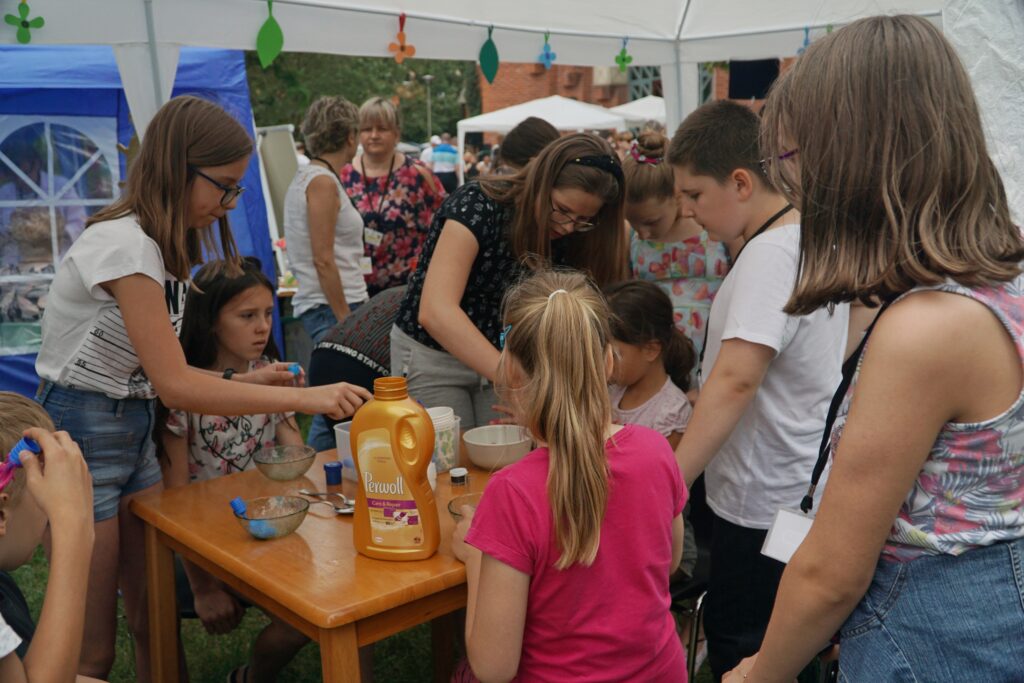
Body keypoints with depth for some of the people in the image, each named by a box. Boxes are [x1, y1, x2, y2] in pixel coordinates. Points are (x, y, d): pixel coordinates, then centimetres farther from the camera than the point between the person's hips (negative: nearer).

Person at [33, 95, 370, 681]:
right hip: (78, 438, -9)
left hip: (134, 434, 9)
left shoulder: (165, 246, 6)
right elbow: (176, 387, -27)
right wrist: (305, 398, -28)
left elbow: (151, 369, 8)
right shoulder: (123, 244, -22)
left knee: (157, 624, 13)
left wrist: (243, 380, -2)